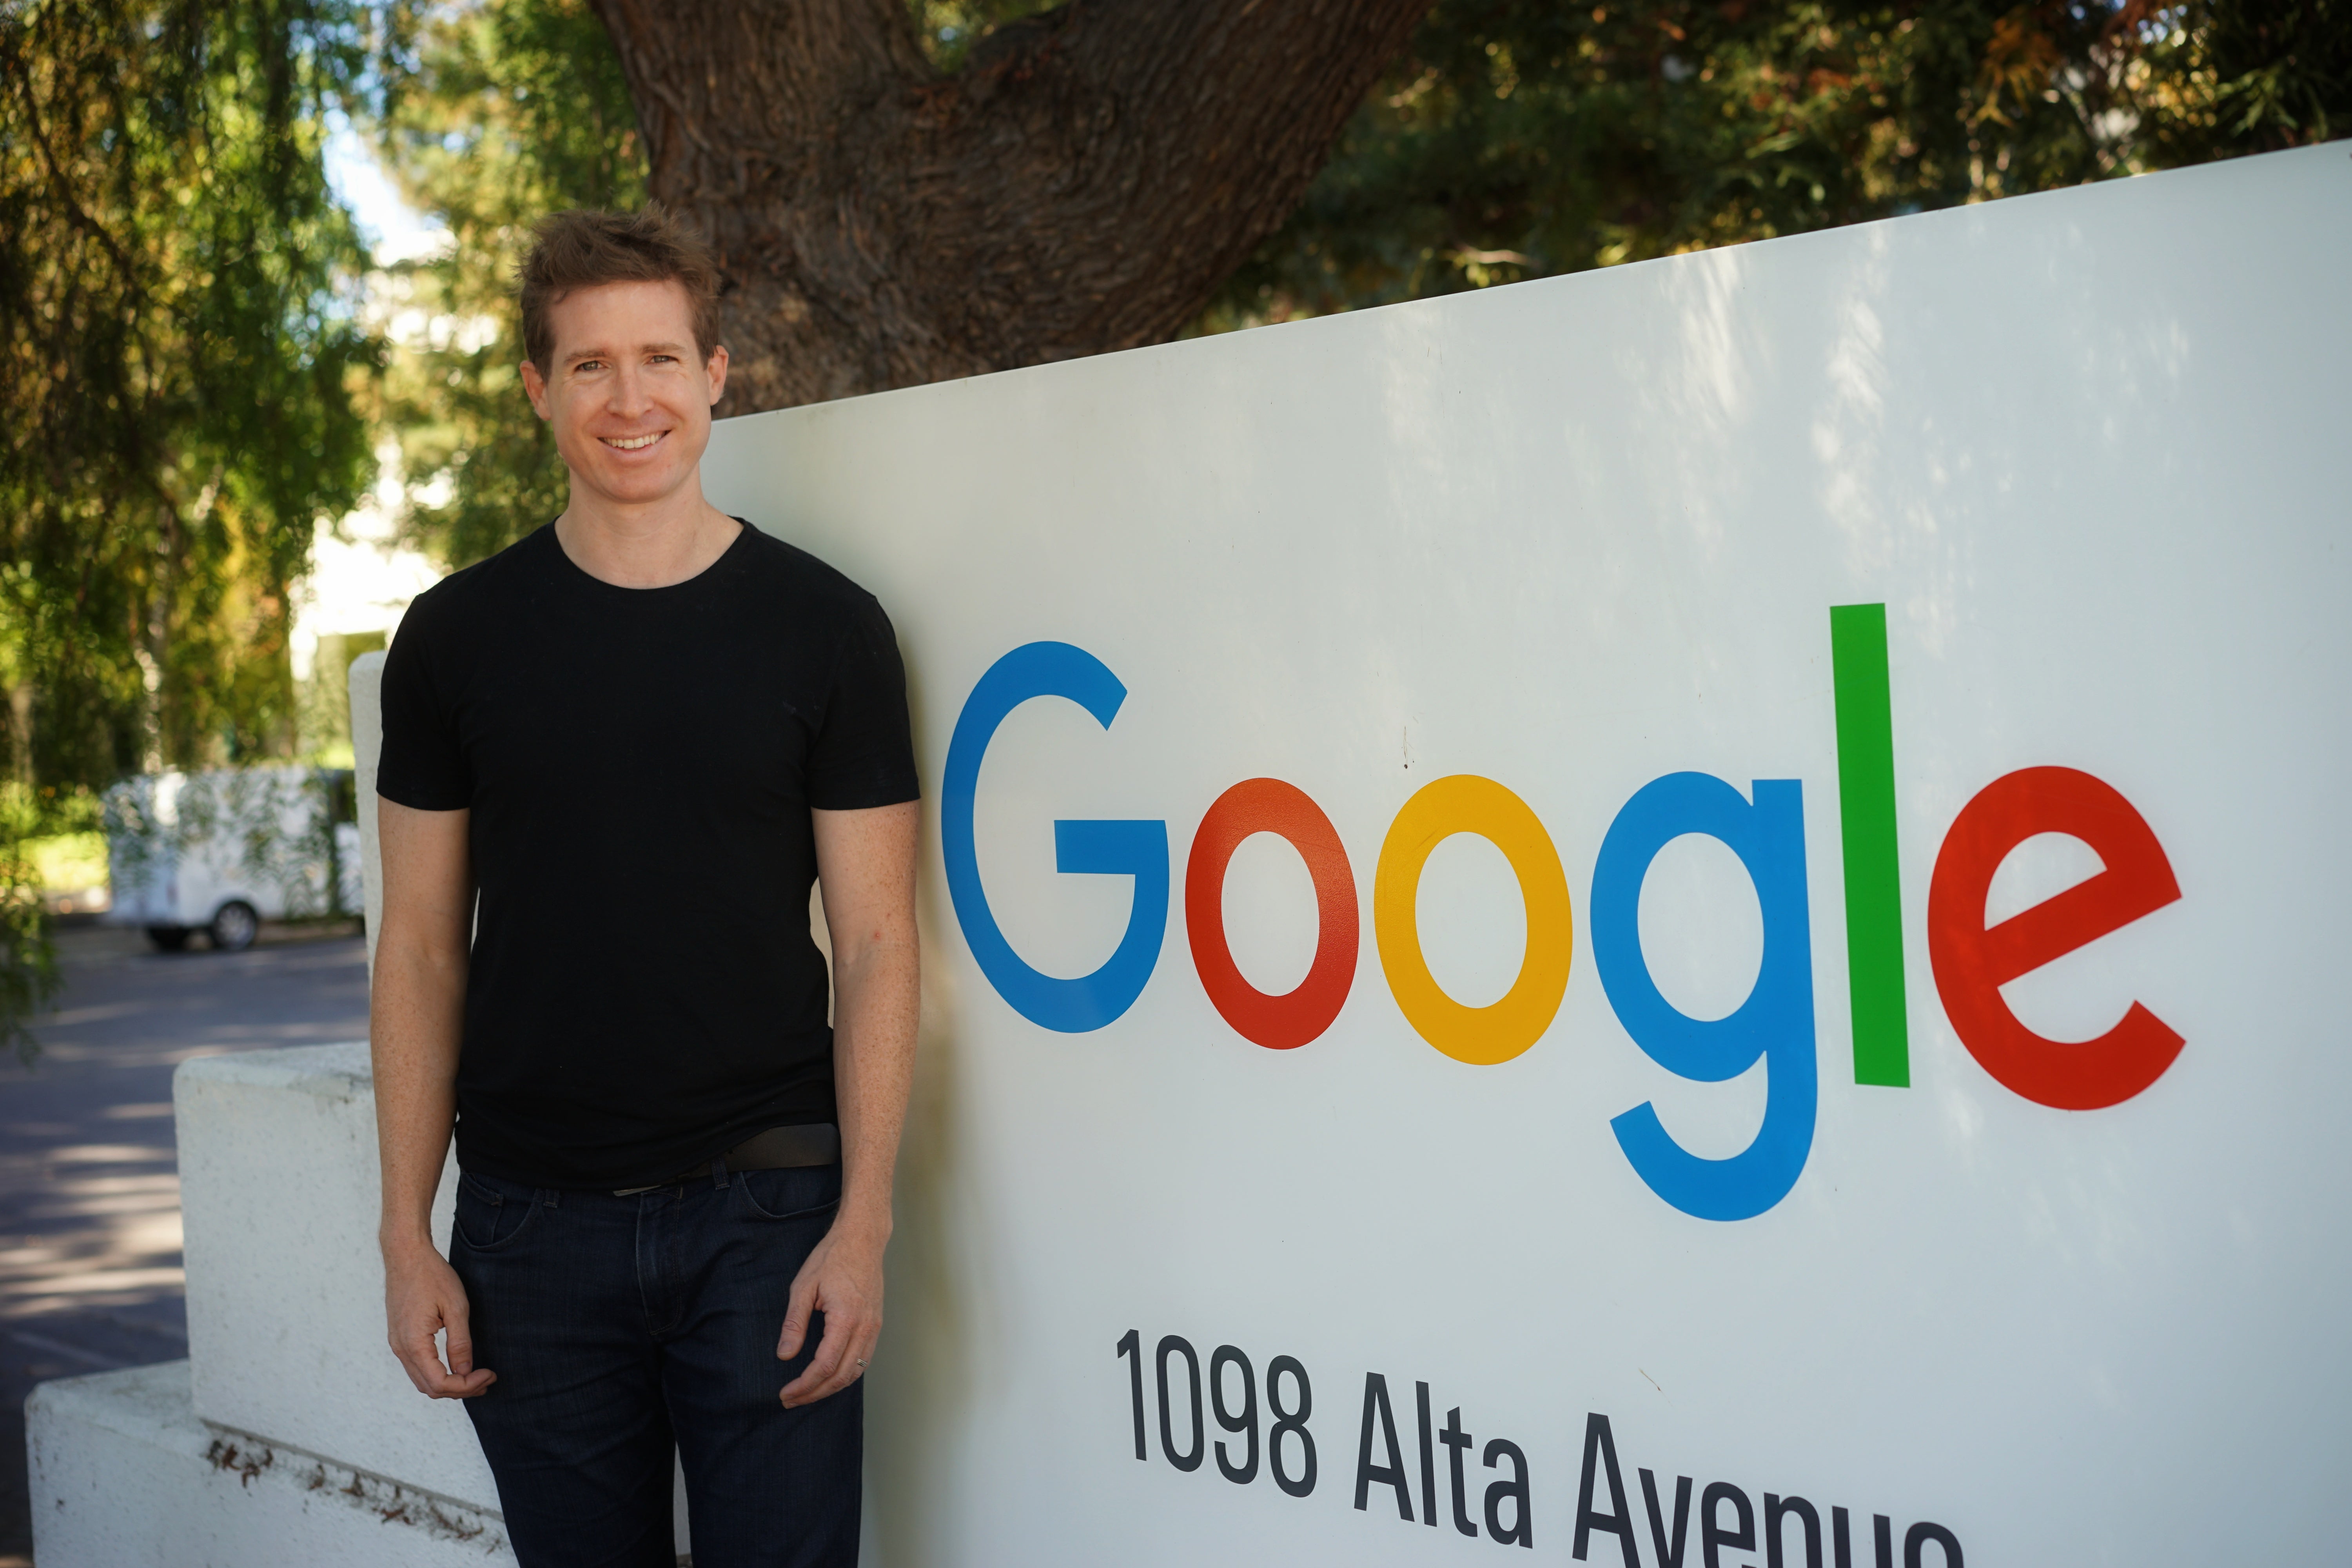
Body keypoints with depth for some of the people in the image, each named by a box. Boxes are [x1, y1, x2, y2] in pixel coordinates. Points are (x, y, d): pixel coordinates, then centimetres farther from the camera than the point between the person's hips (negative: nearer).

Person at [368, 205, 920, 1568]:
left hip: (763, 1210, -1)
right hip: (533, 1224, 2)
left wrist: (863, 1224, -8)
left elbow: (876, 946, 0)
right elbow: (423, 949, 7)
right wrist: (407, 1235, 1)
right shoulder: (458, 636, 5)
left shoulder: (825, 626, 0)